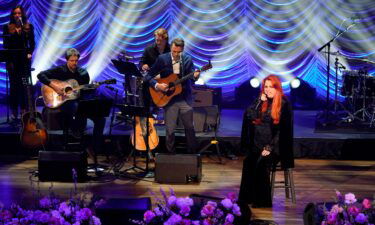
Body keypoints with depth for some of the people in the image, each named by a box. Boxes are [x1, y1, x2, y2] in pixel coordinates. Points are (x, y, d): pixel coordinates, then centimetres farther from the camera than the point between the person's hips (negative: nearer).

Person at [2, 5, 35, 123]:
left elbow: (32, 42, 6)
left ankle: (24, 111, 5)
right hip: (13, 60, -1)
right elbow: (5, 44, 2)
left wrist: (30, 53, -7)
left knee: (24, 85, 0)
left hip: (24, 59, 1)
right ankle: (14, 112, 4)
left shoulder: (28, 26, 7)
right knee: (14, 85, 1)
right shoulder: (7, 27, 4)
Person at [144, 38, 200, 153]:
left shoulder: (187, 59, -1)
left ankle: (192, 153, 25)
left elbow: (191, 76, -9)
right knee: (170, 130, 2)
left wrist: (195, 76, -31)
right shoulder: (162, 59, -6)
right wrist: (157, 85, -20)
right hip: (169, 99, -1)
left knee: (190, 128, 9)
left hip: (185, 99, 1)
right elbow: (148, 76, -4)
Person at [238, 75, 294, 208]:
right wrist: (260, 101, -6)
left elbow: (284, 129, -9)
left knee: (262, 163, -30)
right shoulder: (261, 101, 12)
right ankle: (247, 198, -21)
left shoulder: (284, 104, -4)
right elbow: (250, 116, -2)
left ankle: (262, 200, -20)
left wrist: (270, 147, -15)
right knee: (249, 161, -25)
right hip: (260, 144, 4)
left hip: (276, 145, -4)